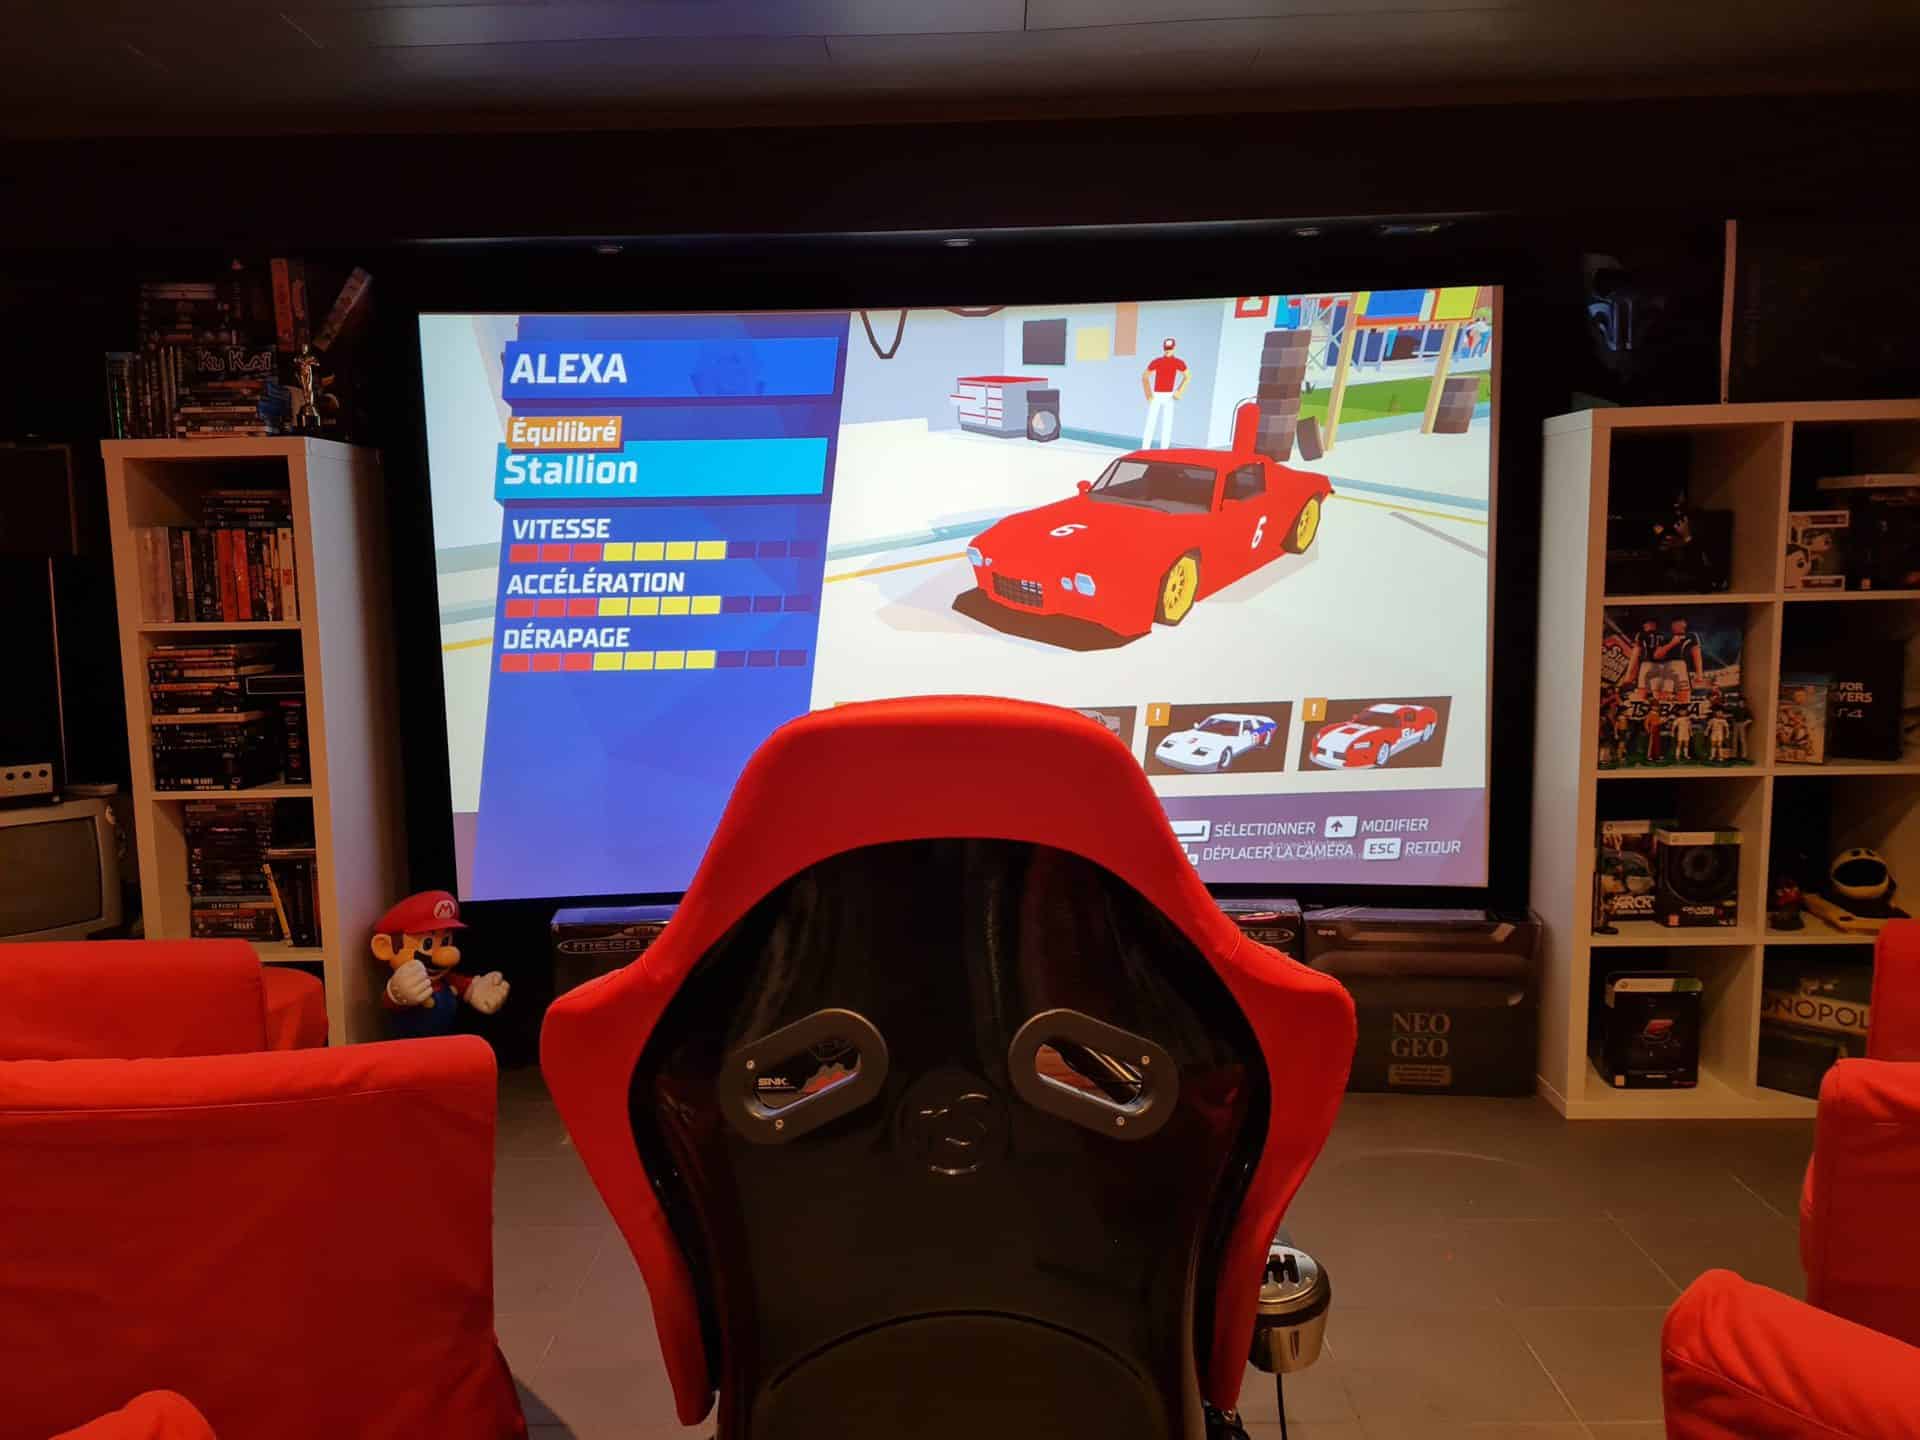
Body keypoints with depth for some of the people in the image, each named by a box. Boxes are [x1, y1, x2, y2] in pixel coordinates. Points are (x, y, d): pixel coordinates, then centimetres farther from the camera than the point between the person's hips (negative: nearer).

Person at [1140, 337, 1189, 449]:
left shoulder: (1178, 363, -2)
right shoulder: (1155, 362, -3)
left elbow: (1187, 377, 9)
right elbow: (1144, 376, 7)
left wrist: (1179, 392, -3)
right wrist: (1148, 394, -4)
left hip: (1169, 396, 1)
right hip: (1156, 396, -1)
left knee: (1167, 424, -1)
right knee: (1150, 423, -6)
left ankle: (1163, 451, 5)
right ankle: (1144, 450, -5)